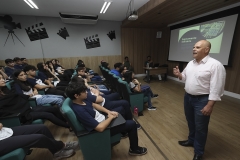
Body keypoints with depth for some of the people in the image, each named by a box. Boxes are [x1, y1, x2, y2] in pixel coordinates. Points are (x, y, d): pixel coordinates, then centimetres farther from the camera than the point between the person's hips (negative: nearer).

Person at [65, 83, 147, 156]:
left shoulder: (82, 100, -8)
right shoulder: (80, 110, -35)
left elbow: (94, 105, 9)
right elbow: (100, 128, -35)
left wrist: (108, 112, -3)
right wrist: (111, 117, -18)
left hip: (103, 118, 9)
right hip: (102, 128, -9)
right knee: (132, 124, -5)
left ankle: (125, 130, 44)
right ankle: (134, 149, 21)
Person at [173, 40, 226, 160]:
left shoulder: (215, 65, -16)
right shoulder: (191, 63, 6)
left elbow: (216, 88, -19)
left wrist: (210, 105, -21)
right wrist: (179, 74, -7)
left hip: (202, 100, -6)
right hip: (188, 97, 7)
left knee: (200, 127, 9)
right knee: (190, 122, 23)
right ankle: (191, 140, 46)